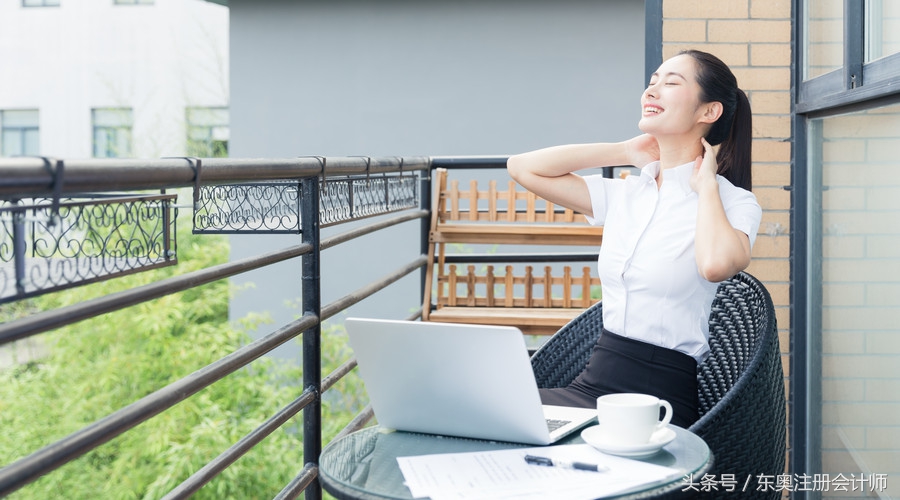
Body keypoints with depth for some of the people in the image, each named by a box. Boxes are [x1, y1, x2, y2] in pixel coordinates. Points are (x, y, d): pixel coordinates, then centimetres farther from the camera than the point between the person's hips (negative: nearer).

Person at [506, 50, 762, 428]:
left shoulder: (733, 202, -2)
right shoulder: (624, 194, 14)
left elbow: (715, 264, -27)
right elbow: (523, 167, 10)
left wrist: (706, 184, -9)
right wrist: (625, 152, 11)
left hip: (658, 399, -5)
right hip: (593, 383, 6)